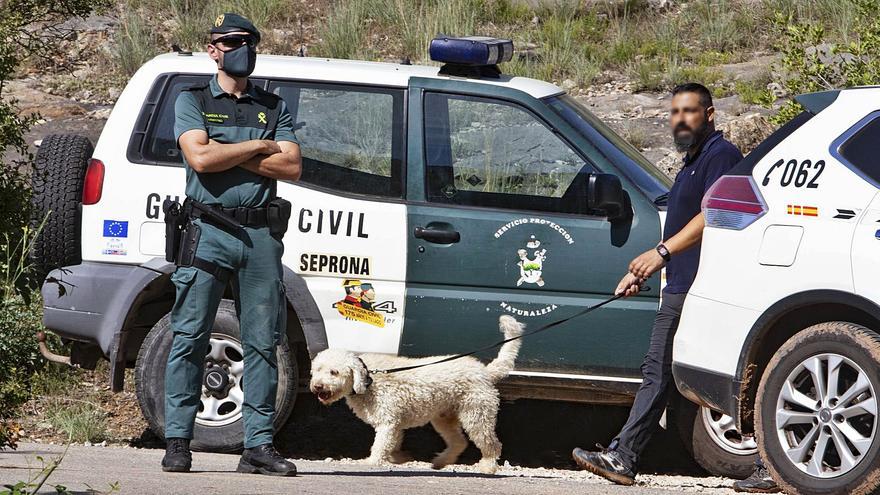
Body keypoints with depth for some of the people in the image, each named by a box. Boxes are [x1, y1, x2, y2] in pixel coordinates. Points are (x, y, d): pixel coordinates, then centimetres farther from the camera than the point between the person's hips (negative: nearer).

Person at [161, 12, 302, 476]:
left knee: (262, 343, 1)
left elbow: (292, 167, 2)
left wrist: (227, 155, -5)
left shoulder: (273, 107, 17)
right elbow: (201, 158, -9)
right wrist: (258, 147, -2)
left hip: (260, 234, 3)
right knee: (190, 337, -5)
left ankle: (259, 444, 3)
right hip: (209, 232, -3)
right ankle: (177, 441, -3)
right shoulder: (193, 101, 8)